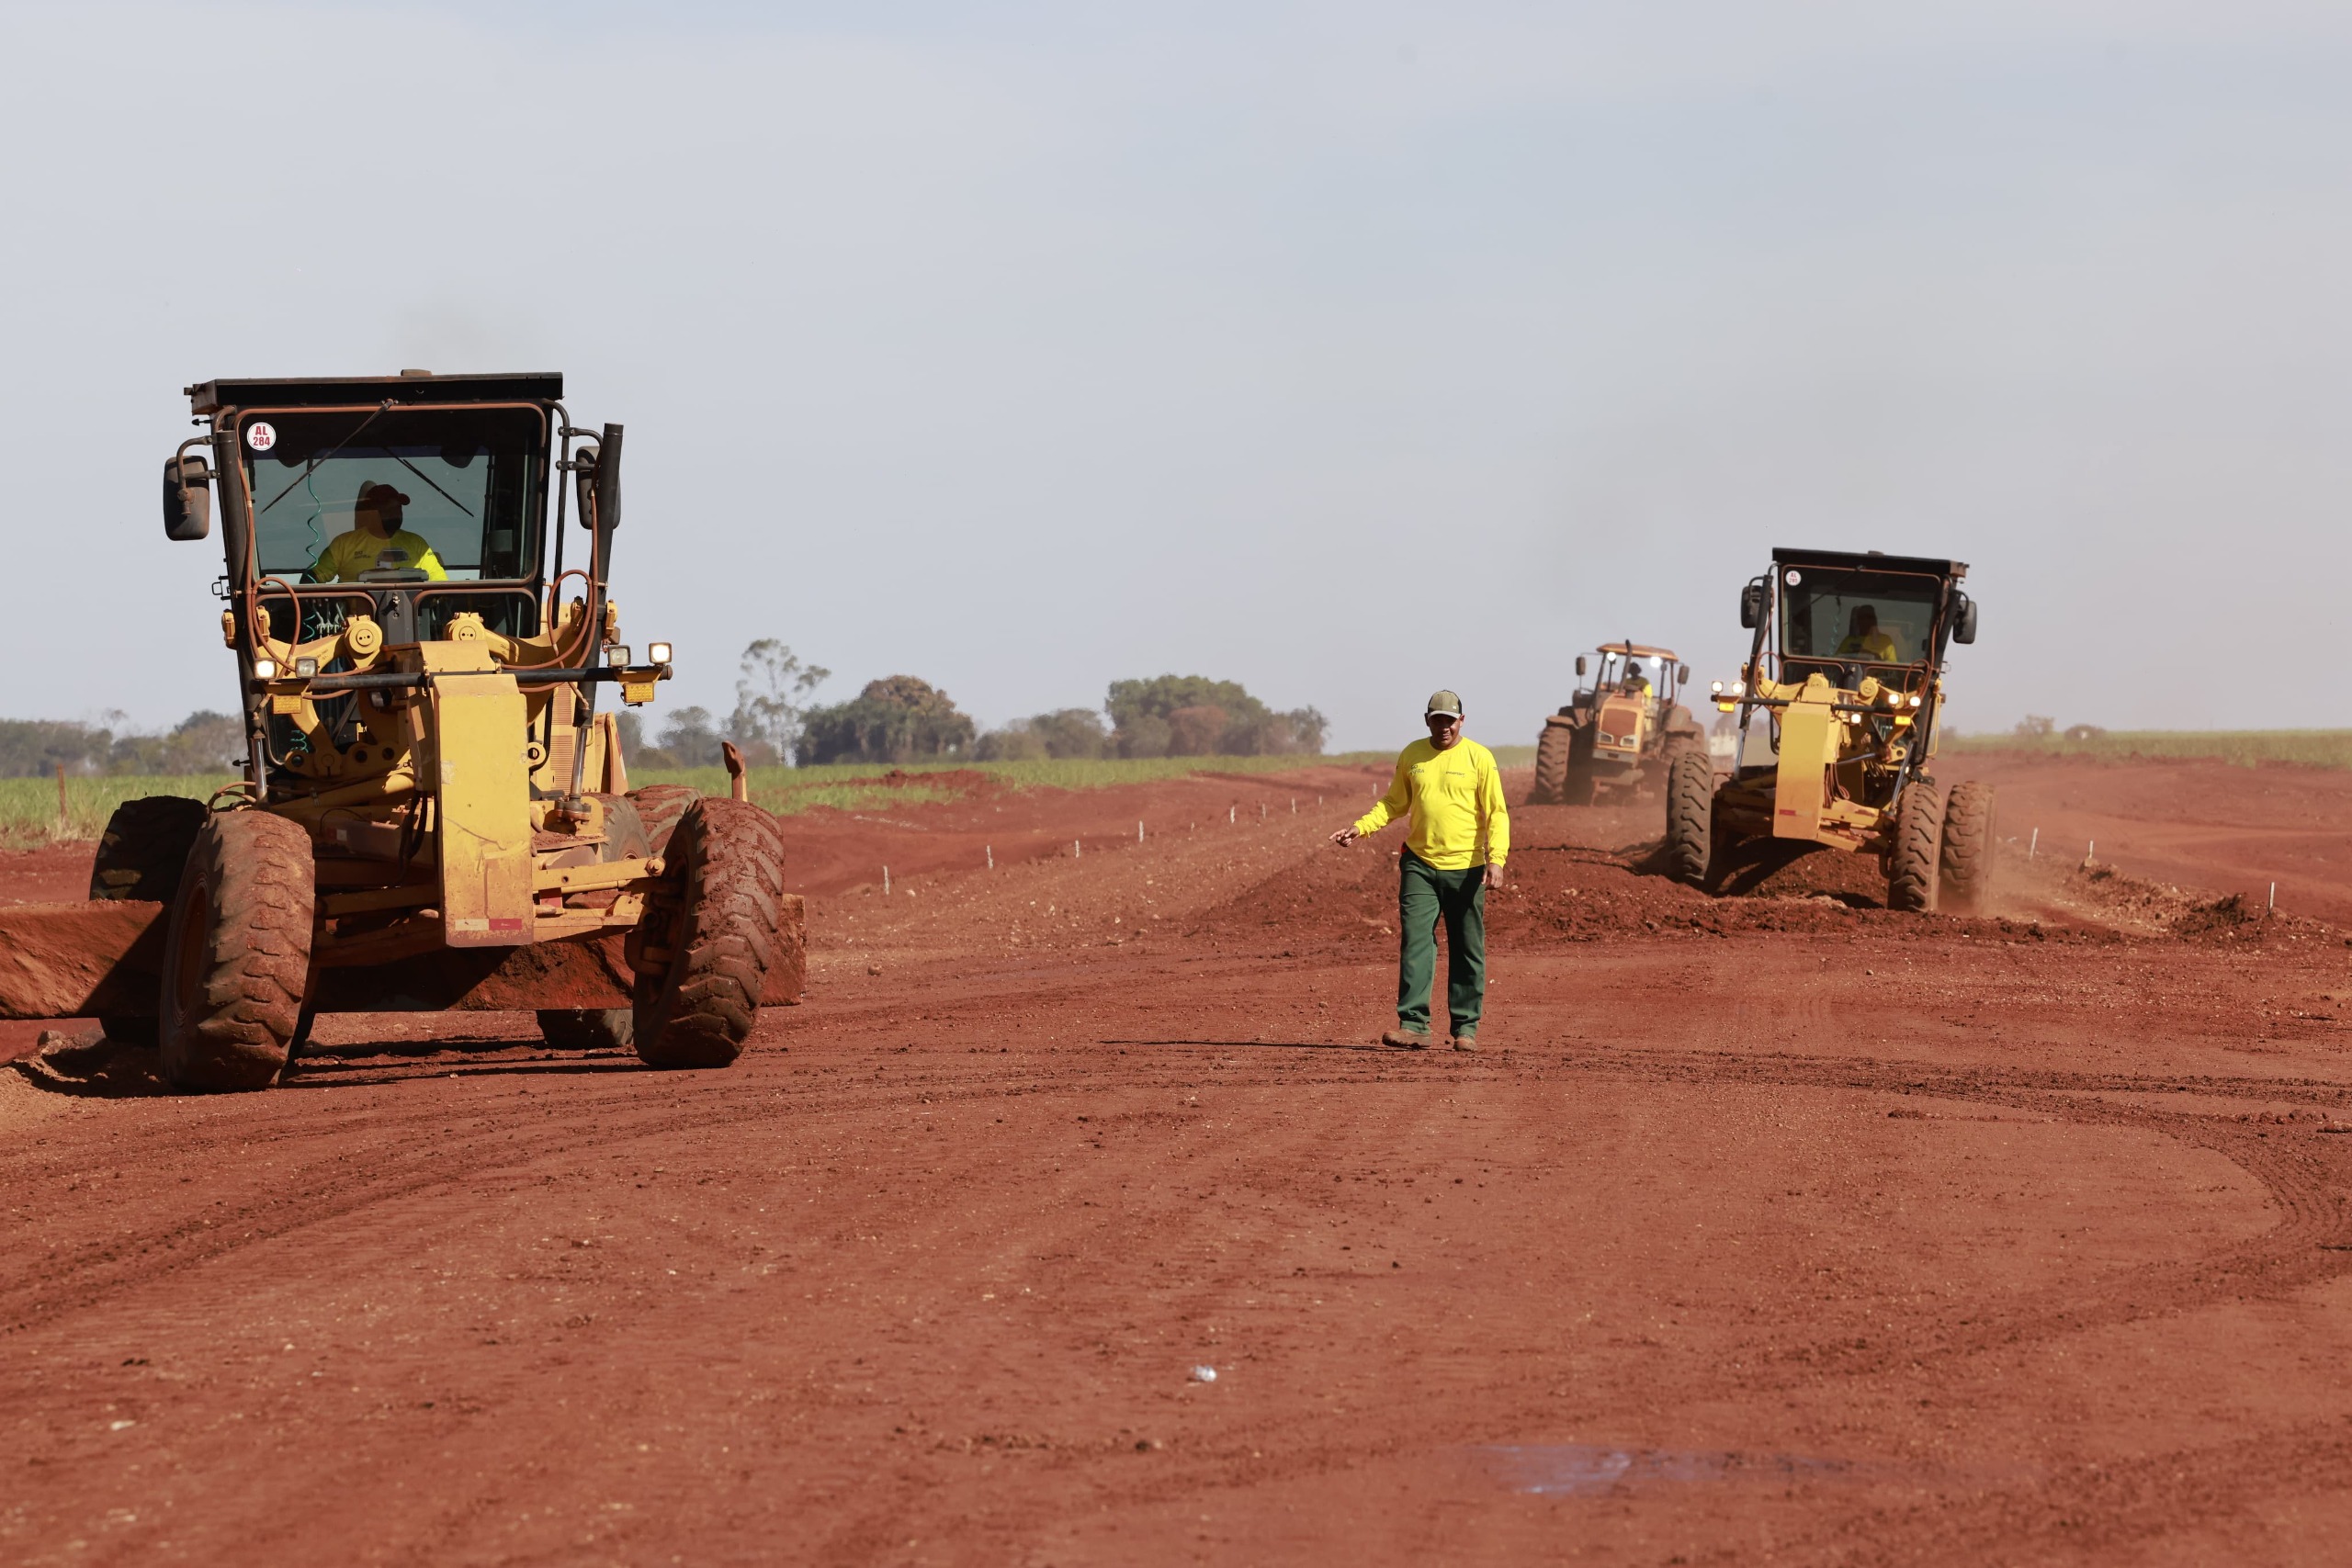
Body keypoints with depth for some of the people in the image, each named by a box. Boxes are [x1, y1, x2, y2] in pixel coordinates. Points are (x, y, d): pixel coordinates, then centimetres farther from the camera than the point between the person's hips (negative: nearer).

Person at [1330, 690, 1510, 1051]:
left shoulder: (1479, 758, -3)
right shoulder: (1411, 756, 8)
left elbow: (1496, 813, -5)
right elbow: (1395, 803, 17)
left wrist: (1496, 858, -18)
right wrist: (1360, 827, 1)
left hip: (1466, 869, -2)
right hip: (1420, 865, 2)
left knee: (1468, 951, 4)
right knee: (1415, 943, -9)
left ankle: (1466, 1028, 11)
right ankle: (1413, 1025, -12)